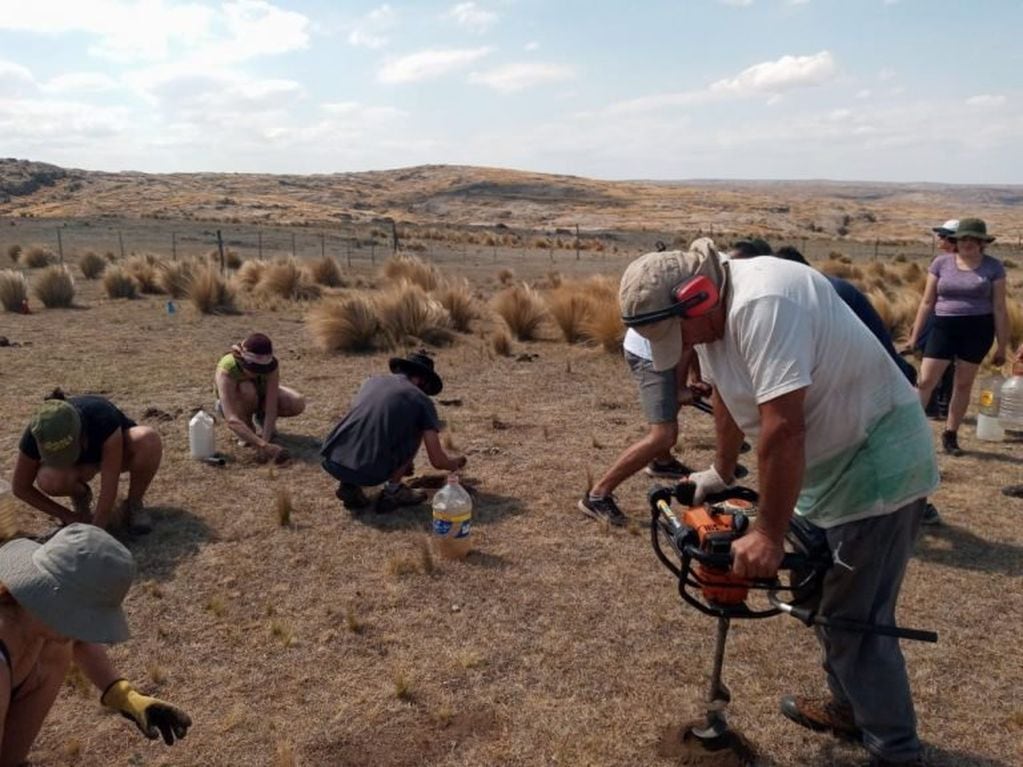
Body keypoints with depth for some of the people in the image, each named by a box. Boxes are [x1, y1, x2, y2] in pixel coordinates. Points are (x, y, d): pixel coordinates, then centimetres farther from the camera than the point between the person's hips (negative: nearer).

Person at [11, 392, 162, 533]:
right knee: (49, 480, -33)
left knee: (149, 440, -37)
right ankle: (81, 495, 2)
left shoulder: (103, 419, -40)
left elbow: (109, 487, -36)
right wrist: (67, 515, -14)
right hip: (84, 463, 2)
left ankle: (134, 504, -12)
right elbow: (20, 487, -14)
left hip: (120, 449, -1)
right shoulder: (37, 434, -30)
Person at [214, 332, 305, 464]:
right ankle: (247, 426, -10)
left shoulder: (271, 365, -33)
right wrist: (264, 445, -58)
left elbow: (271, 408, -34)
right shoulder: (226, 370, -40)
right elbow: (232, 420, -49)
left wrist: (265, 441, -47)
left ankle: (260, 417, 4)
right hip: (233, 401, -3)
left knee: (298, 404, -26)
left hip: (261, 395, 3)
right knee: (247, 390, -39)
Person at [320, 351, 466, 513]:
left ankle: (349, 485, 17)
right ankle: (393, 489, 13)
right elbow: (437, 461, 9)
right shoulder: (422, 401, 8)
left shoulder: (371, 381, 22)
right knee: (418, 428, 17)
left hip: (331, 462, 4)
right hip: (370, 473, -4)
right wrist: (455, 463, 34)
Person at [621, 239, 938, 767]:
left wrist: (768, 534, -26)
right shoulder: (711, 308, 0)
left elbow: (782, 429, -34)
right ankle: (849, 707, 40)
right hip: (830, 464, 10)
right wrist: (722, 472, 24)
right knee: (826, 599, 21)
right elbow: (727, 393, 14)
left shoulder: (762, 306, -31)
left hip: (877, 468, -10)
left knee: (856, 620, -2)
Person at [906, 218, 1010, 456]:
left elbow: (999, 308, 1)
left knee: (963, 384, 7)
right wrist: (914, 336, 4)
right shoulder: (941, 262, 1)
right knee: (925, 381, -5)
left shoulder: (993, 267, 0)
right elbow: (927, 302, 5)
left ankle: (950, 435, 19)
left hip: (978, 330, 0)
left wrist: (1002, 346, 1)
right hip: (944, 327, 0)